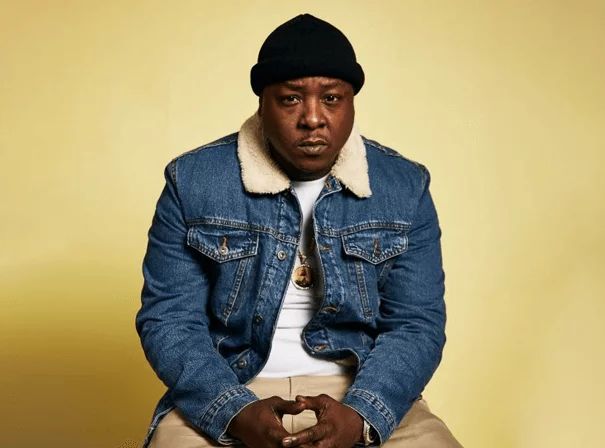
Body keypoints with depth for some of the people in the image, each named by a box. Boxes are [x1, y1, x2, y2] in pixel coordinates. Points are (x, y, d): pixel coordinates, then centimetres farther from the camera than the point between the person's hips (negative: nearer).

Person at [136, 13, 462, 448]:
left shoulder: (404, 188, -1)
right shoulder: (193, 181, -5)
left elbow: (416, 325, -3)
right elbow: (168, 319, -5)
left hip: (362, 393, 1)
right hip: (225, 396, 0)